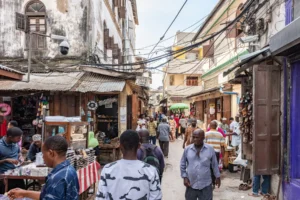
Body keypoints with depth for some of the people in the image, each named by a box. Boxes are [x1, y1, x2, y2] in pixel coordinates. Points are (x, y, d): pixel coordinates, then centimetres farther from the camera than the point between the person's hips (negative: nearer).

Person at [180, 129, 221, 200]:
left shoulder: (210, 149, -6)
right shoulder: (187, 149, -4)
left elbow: (215, 165, 6)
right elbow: (182, 165, 5)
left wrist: (217, 177, 11)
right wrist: (184, 177, -2)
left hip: (206, 185, -1)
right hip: (191, 185, 1)